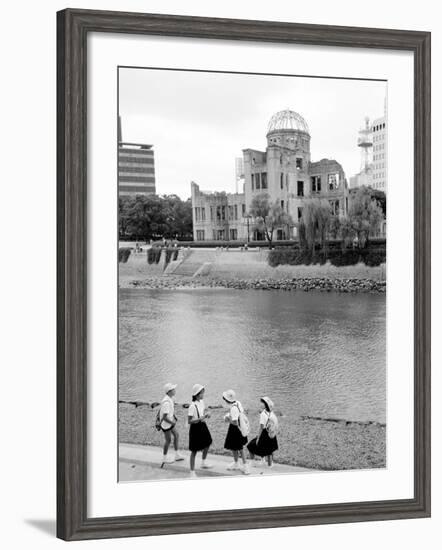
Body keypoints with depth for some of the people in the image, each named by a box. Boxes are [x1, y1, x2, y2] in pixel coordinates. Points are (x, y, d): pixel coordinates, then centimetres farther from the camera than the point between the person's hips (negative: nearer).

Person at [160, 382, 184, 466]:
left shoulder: (170, 398, -3)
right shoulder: (166, 402, -33)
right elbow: (164, 417, -32)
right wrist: (172, 423, -18)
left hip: (170, 420, 9)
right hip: (166, 423, -9)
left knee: (176, 435, 16)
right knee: (168, 440, 9)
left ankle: (177, 455, 29)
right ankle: (165, 458, 29)